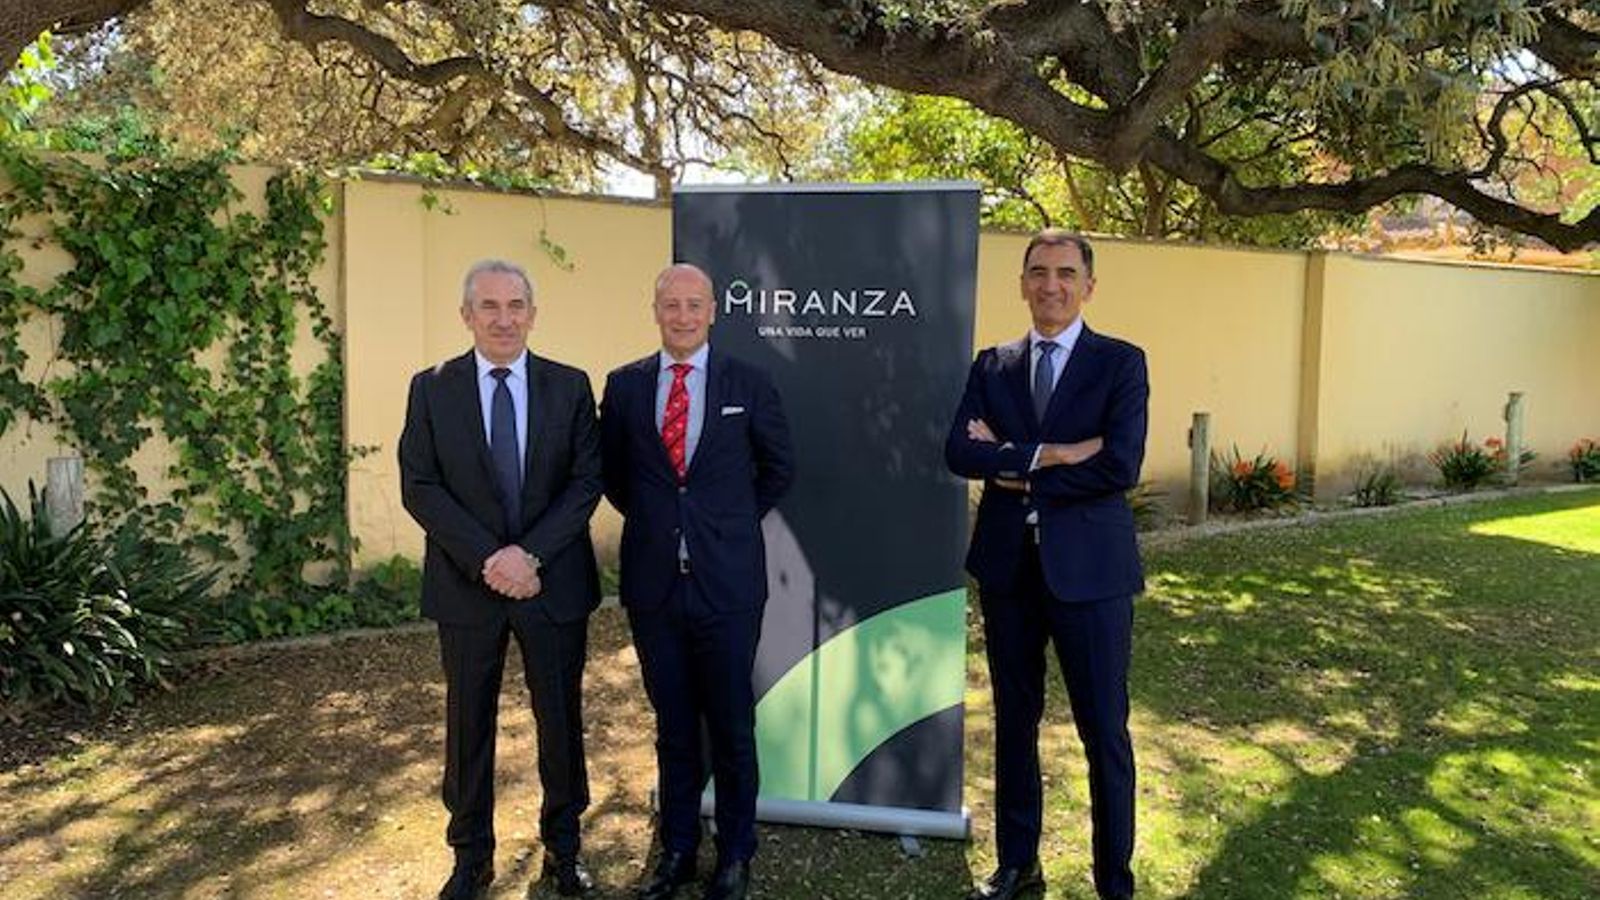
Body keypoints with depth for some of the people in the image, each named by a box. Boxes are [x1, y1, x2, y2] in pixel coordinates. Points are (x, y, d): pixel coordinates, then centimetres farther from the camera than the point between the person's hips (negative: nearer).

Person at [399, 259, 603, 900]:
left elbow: (587, 481, -4)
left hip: (555, 581, 0)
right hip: (467, 584, 0)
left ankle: (563, 844, 30)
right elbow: (419, 488, -6)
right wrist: (487, 559, -16)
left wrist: (530, 553, -16)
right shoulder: (431, 389, 1)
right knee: (468, 721, 11)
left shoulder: (570, 386, 1)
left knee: (561, 715, 11)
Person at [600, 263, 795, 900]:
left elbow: (778, 467, 10)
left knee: (732, 726, 8)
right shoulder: (624, 385, 4)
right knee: (672, 726, 14)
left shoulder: (749, 384, -1)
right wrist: (650, 519, 8)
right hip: (653, 581, 2)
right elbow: (611, 471, 16)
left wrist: (734, 521, 7)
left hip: (727, 581, -2)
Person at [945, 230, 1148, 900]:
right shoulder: (992, 366, 8)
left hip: (1088, 567, -3)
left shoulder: (1121, 364, -2)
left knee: (1104, 731, 6)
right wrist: (1047, 455, -19)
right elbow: (959, 451, -7)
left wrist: (1016, 471, -10)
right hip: (1007, 566, 4)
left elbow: (1120, 467, -15)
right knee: (1015, 722, 15)